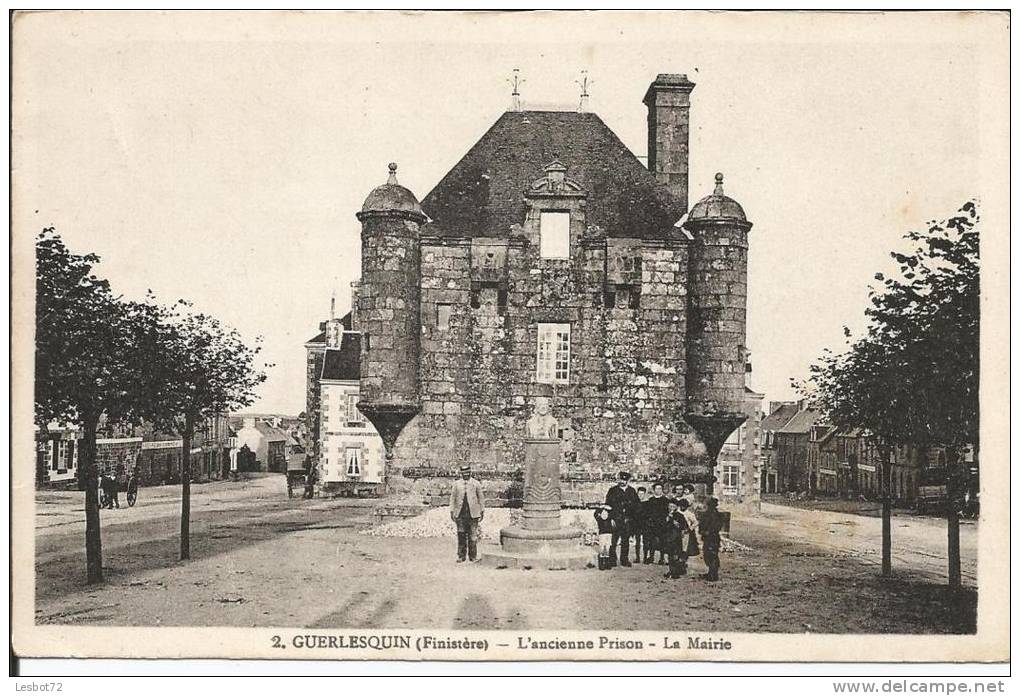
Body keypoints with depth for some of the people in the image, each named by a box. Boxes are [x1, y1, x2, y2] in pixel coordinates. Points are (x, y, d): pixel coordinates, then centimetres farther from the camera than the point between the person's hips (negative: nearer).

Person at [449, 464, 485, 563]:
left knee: (473, 536, 0)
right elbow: (452, 498, 9)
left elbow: (481, 498, 9)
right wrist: (452, 511, 3)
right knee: (461, 535, 2)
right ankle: (461, 556, 9)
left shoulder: (476, 484, 6)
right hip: (460, 513, 1)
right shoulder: (456, 484, 9)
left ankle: (473, 556, 8)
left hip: (473, 513, -1)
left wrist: (482, 511, 5)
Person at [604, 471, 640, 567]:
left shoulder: (632, 491, 11)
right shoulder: (613, 490, 3)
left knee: (625, 541, 7)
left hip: (627, 521, 3)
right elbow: (608, 505, 0)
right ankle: (612, 560, 2)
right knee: (613, 541, -5)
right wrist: (611, 518, -9)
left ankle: (624, 560, 15)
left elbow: (637, 505, 13)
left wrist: (631, 517, 0)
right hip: (615, 520, -3)